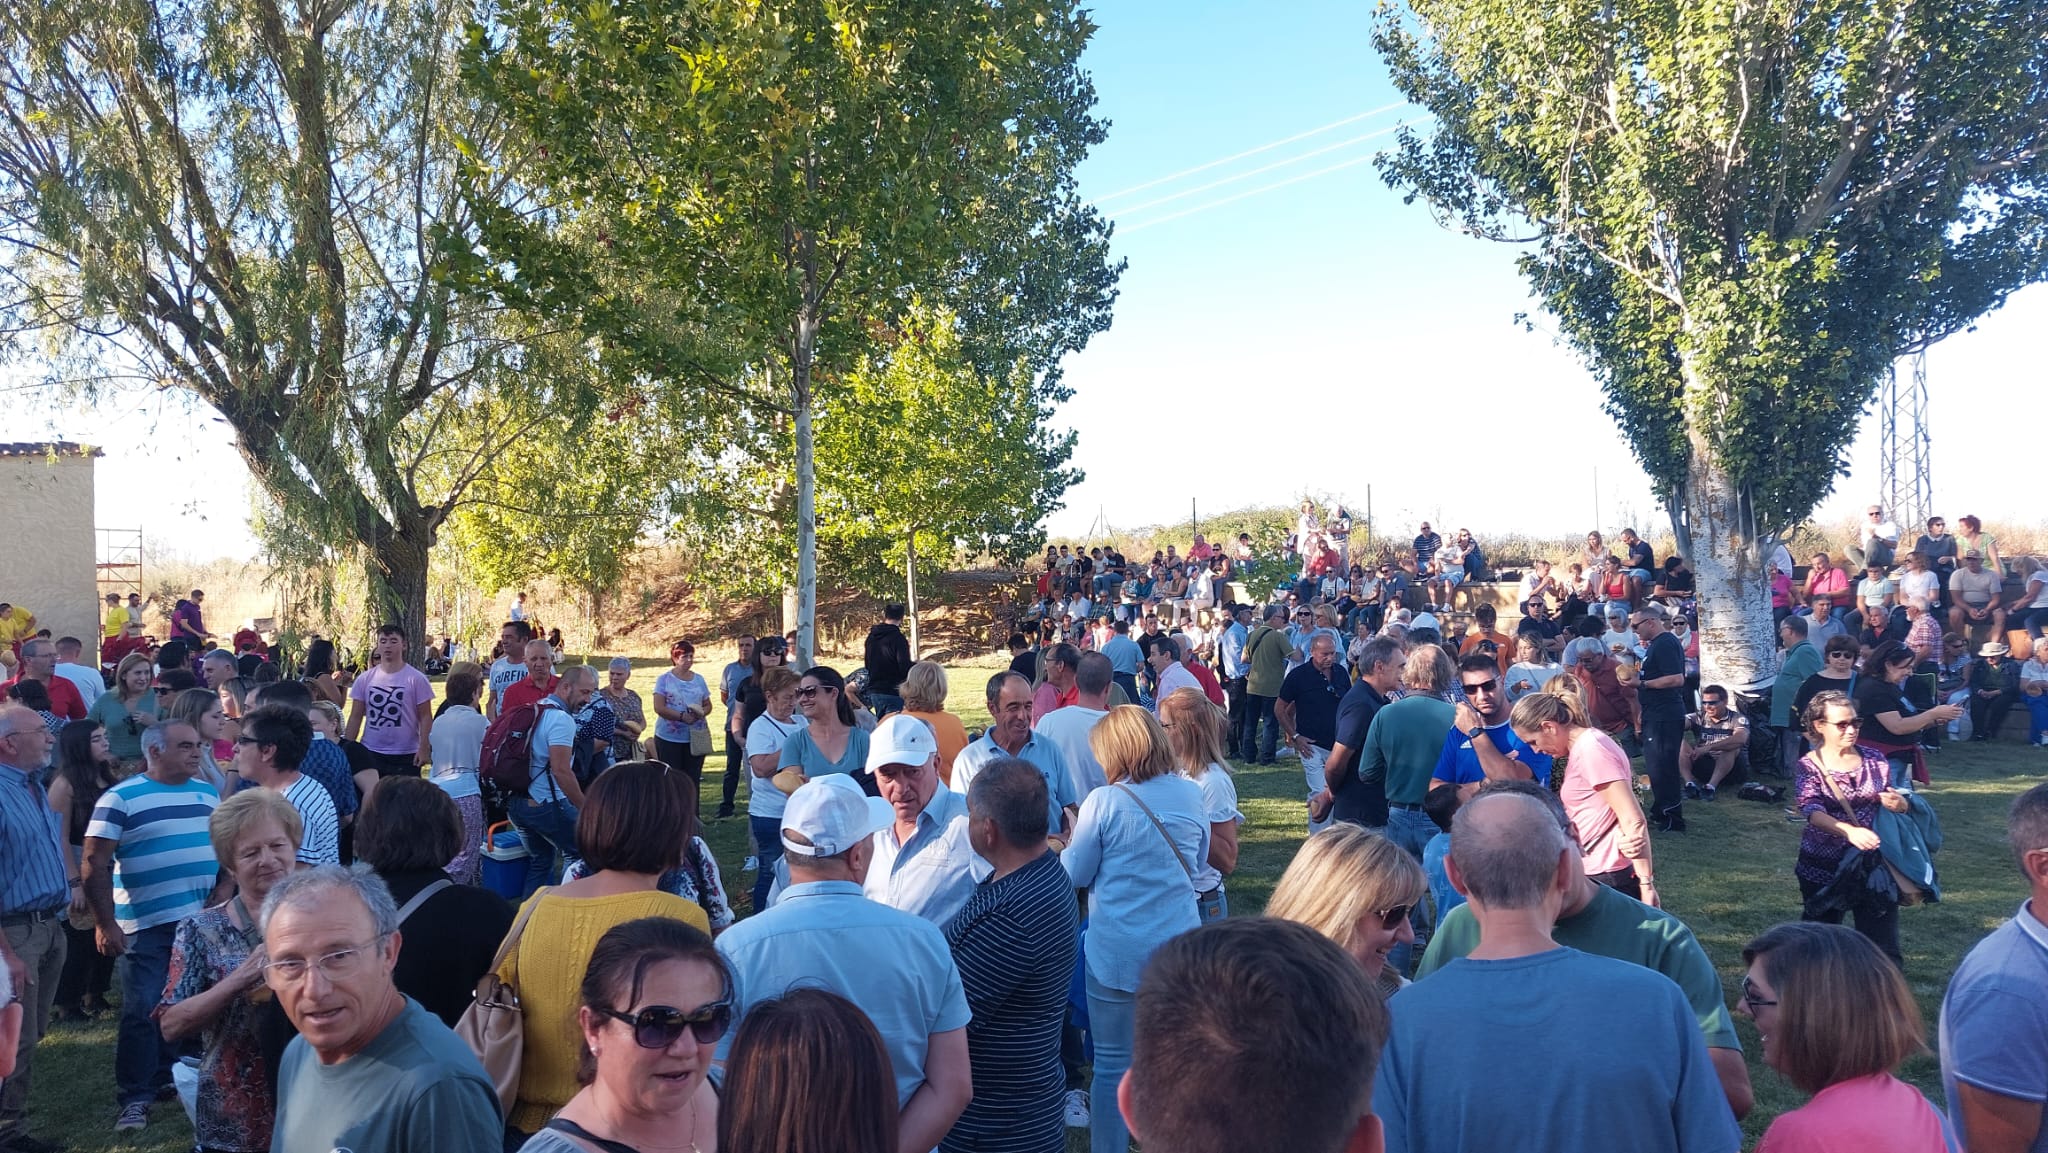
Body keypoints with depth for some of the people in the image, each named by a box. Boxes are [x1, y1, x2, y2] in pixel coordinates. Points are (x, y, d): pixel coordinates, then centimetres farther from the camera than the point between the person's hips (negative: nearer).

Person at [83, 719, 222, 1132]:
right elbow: (95, 863, -9)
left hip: (205, 922, 5)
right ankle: (135, 1098, 8)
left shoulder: (209, 793, 10)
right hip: (146, 926, -5)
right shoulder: (120, 798, -7)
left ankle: (171, 1077, 29)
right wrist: (105, 923, -13)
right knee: (142, 1011, -2)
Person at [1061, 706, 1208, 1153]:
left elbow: (1075, 874, -4)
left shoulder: (1104, 802, -14)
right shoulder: (1191, 794, -2)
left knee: (1113, 1064, 9)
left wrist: (1072, 841, 14)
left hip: (1117, 952, -3)